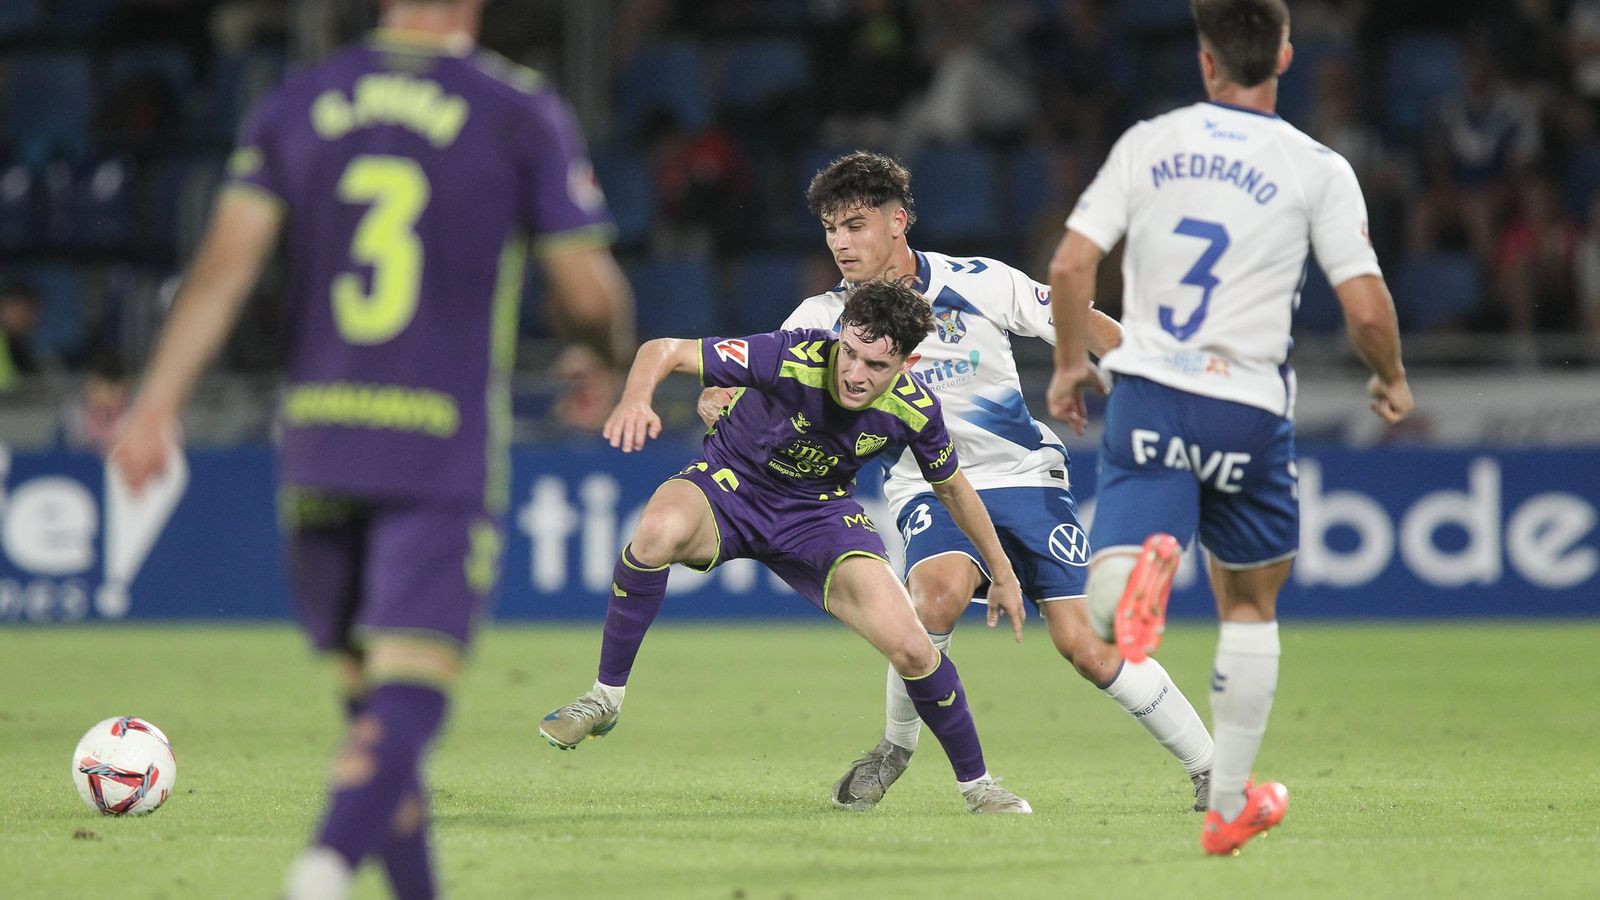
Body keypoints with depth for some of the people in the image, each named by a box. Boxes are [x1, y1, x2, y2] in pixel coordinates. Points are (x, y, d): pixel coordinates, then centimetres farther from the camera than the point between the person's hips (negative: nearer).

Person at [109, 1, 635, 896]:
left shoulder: (297, 105, 9)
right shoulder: (525, 114, 0)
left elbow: (226, 260, -2)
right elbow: (589, 294, 0)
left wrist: (159, 400, -5)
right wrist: (618, 352, 22)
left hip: (317, 450, 4)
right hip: (446, 453, -4)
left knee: (369, 691, 16)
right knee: (407, 699, -12)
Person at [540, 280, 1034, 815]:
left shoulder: (914, 410, -17)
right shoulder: (793, 359, -30)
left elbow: (952, 487, 5)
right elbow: (665, 351, -30)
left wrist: (1001, 571, 14)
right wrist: (636, 398, -53)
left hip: (820, 511, 2)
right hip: (728, 486, -2)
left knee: (910, 648, -15)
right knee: (661, 528, -39)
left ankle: (975, 783, 12)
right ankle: (605, 697, -21)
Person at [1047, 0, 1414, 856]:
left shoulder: (1147, 144, 4)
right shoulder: (1317, 169, -2)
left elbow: (1071, 264, -1)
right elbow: (1366, 307, -7)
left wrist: (1070, 364, 16)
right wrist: (1391, 378, 14)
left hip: (1146, 395, 0)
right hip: (1247, 408, 0)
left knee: (1105, 604, -8)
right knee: (1250, 604, 19)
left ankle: (1144, 570, -44)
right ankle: (1228, 803, 23)